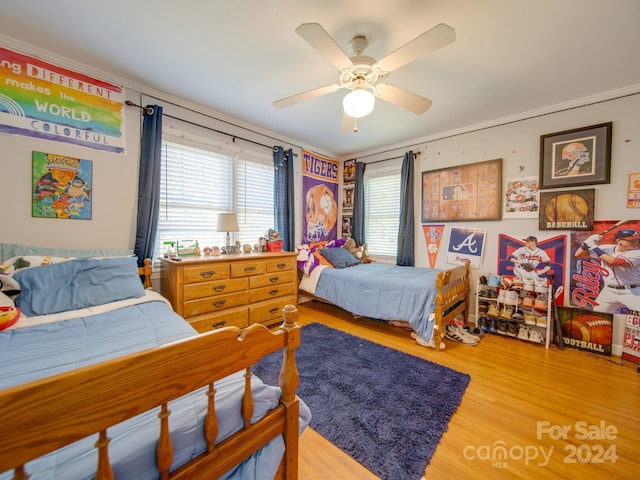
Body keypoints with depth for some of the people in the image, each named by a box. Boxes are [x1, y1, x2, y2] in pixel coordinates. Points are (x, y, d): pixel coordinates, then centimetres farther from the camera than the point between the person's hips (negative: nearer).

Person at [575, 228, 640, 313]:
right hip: (609, 291, 3)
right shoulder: (606, 249, -3)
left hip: (633, 292, -2)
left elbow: (613, 262, -31)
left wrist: (595, 247, -25)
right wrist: (587, 243, -18)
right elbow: (578, 255, -2)